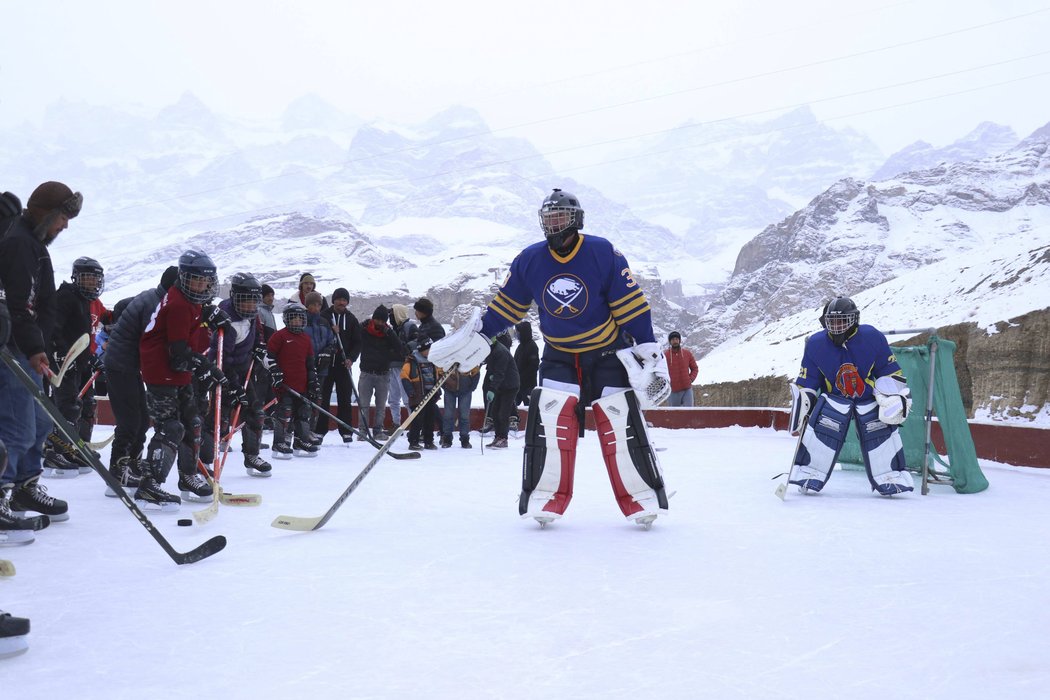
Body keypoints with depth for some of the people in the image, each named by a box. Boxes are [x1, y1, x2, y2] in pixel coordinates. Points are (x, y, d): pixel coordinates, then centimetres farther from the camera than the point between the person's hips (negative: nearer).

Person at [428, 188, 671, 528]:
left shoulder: (603, 254, -17)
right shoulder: (530, 261, -7)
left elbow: (633, 307, -14)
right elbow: (504, 306, 4)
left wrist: (648, 351, -16)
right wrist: (474, 336, -1)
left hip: (607, 353, -2)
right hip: (559, 355, 2)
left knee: (620, 420, -8)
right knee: (549, 414, -14)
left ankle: (641, 496, 5)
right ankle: (547, 496, -2)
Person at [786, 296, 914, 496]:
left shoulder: (873, 338, -14)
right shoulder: (815, 344, -10)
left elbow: (890, 371, -2)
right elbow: (805, 382, 0)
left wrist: (896, 397, -4)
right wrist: (802, 404, -2)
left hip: (869, 398, 0)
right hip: (834, 397, 0)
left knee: (882, 431, -9)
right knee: (820, 430, -16)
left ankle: (890, 479, 8)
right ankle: (808, 477, -4)